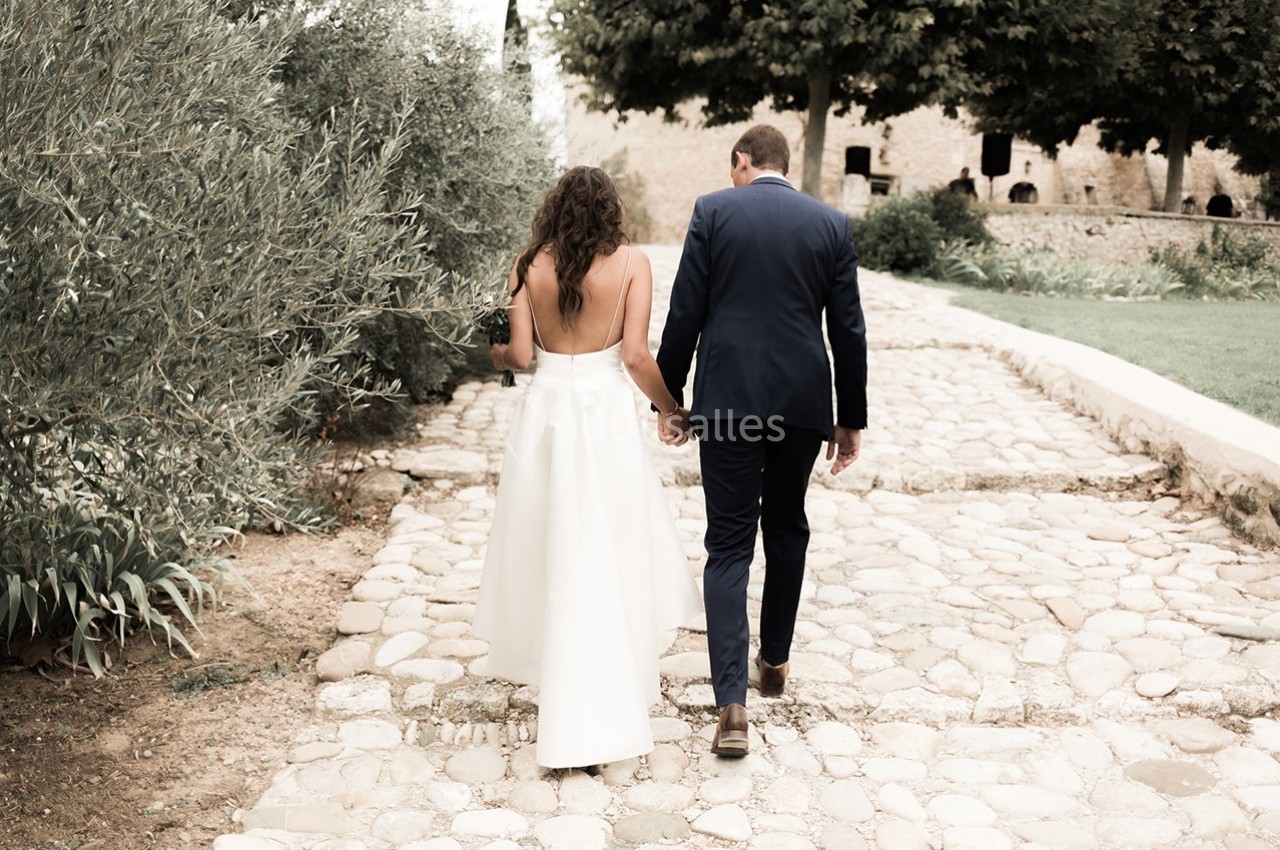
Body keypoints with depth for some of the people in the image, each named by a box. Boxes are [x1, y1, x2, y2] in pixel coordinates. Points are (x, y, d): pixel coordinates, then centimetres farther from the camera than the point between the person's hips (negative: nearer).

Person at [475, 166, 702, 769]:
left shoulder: (530, 265, 1)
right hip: (605, 410, -2)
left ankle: (526, 656, 40)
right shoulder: (631, 263, -5)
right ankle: (595, 717, 3)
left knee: (541, 541, 20)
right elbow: (636, 356, -11)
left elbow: (521, 354, -2)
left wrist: (497, 355, 21)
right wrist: (673, 410, 4)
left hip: (545, 409, 3)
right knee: (604, 557, 3)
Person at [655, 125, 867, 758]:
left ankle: (732, 704, -8)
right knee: (787, 527, 22)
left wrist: (667, 395, 6)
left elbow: (685, 313, -4)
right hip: (803, 399, 3)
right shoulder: (831, 224, 5)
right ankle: (775, 659, 35)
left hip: (727, 398, -2)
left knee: (729, 544, 0)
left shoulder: (714, 211, -1)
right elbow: (848, 330, 5)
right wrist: (852, 419, 13)